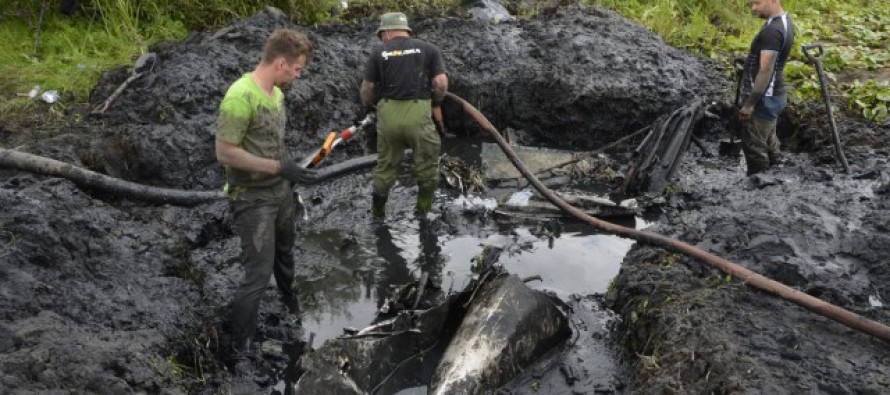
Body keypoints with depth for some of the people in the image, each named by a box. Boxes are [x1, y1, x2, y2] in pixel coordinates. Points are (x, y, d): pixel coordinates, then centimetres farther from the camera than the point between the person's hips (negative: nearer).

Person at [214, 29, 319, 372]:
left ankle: (292, 306, 53)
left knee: (284, 254, 28)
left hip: (281, 192, 8)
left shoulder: (276, 92, 4)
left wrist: (290, 175, 14)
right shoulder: (241, 96, -23)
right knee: (258, 275, -6)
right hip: (253, 200, -8)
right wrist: (280, 167, -25)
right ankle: (239, 351, 9)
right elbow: (225, 152, -24)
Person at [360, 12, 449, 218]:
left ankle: (378, 210, 28)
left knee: (386, 163, 17)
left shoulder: (378, 52, 5)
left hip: (388, 113, 2)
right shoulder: (428, 49, 5)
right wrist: (436, 101, 15)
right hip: (417, 113, -2)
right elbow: (441, 83, -4)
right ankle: (424, 207, 25)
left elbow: (367, 88, 3)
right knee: (427, 161, 16)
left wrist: (368, 105, 23)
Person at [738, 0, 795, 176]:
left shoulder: (772, 30, -24)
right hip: (773, 94, 11)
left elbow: (765, 71, -26)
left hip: (766, 97, -10)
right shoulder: (784, 21, 8)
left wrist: (750, 103, -23)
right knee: (768, 140, 21)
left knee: (753, 145, -2)